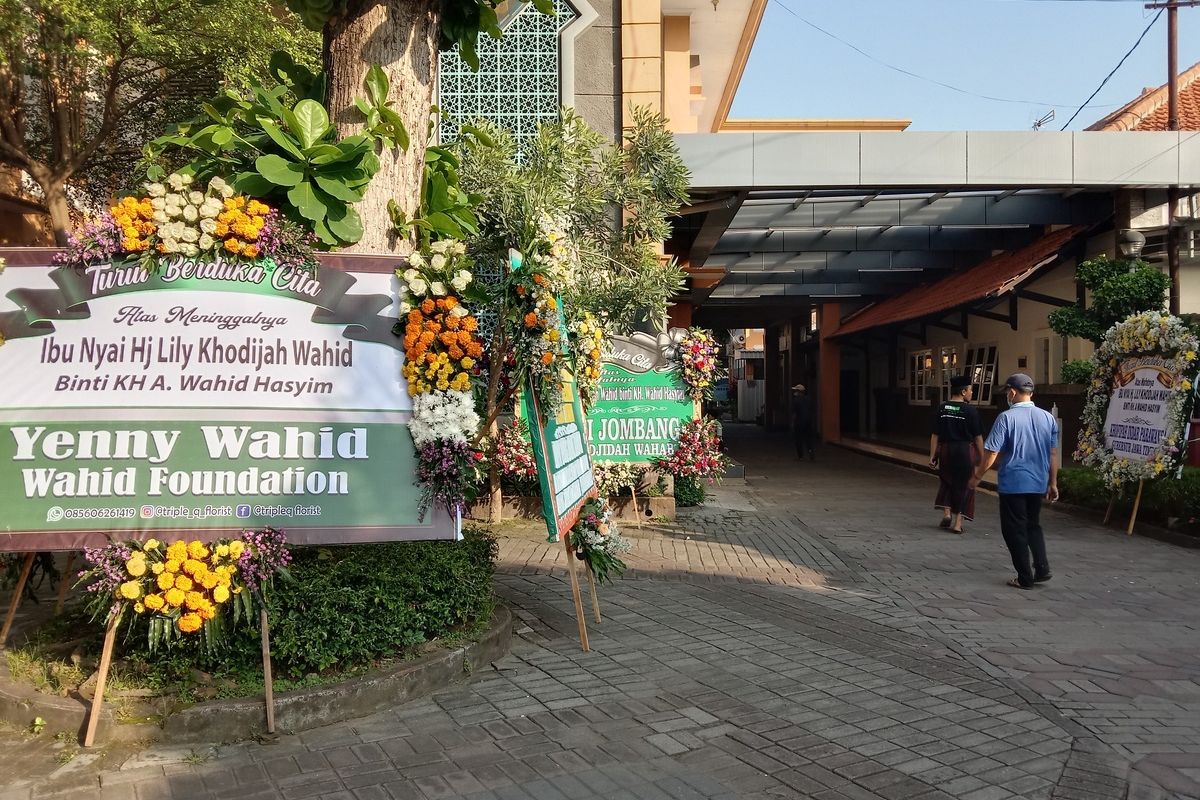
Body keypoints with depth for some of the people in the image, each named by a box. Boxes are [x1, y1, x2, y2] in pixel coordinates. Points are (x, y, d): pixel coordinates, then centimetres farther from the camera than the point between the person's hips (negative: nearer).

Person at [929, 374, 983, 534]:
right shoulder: (970, 410, -10)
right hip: (965, 451, -3)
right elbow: (978, 437, -6)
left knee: (947, 481, 24)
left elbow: (935, 435, -1)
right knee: (963, 485, 8)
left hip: (945, 450, 3)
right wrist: (981, 457, 2)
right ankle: (958, 522, 9)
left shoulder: (942, 409, -1)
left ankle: (946, 512, 12)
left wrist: (932, 455, 4)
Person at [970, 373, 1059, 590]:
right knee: (1033, 525, 22)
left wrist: (977, 477, -2)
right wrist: (1053, 483, 17)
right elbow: (1053, 454, 8)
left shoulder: (1007, 418, -14)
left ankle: (1025, 578, 9)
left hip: (1012, 484, -5)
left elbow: (991, 454, -15)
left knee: (1015, 530, 5)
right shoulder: (1048, 418, 2)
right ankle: (1042, 568, 11)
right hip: (1038, 484, 5)